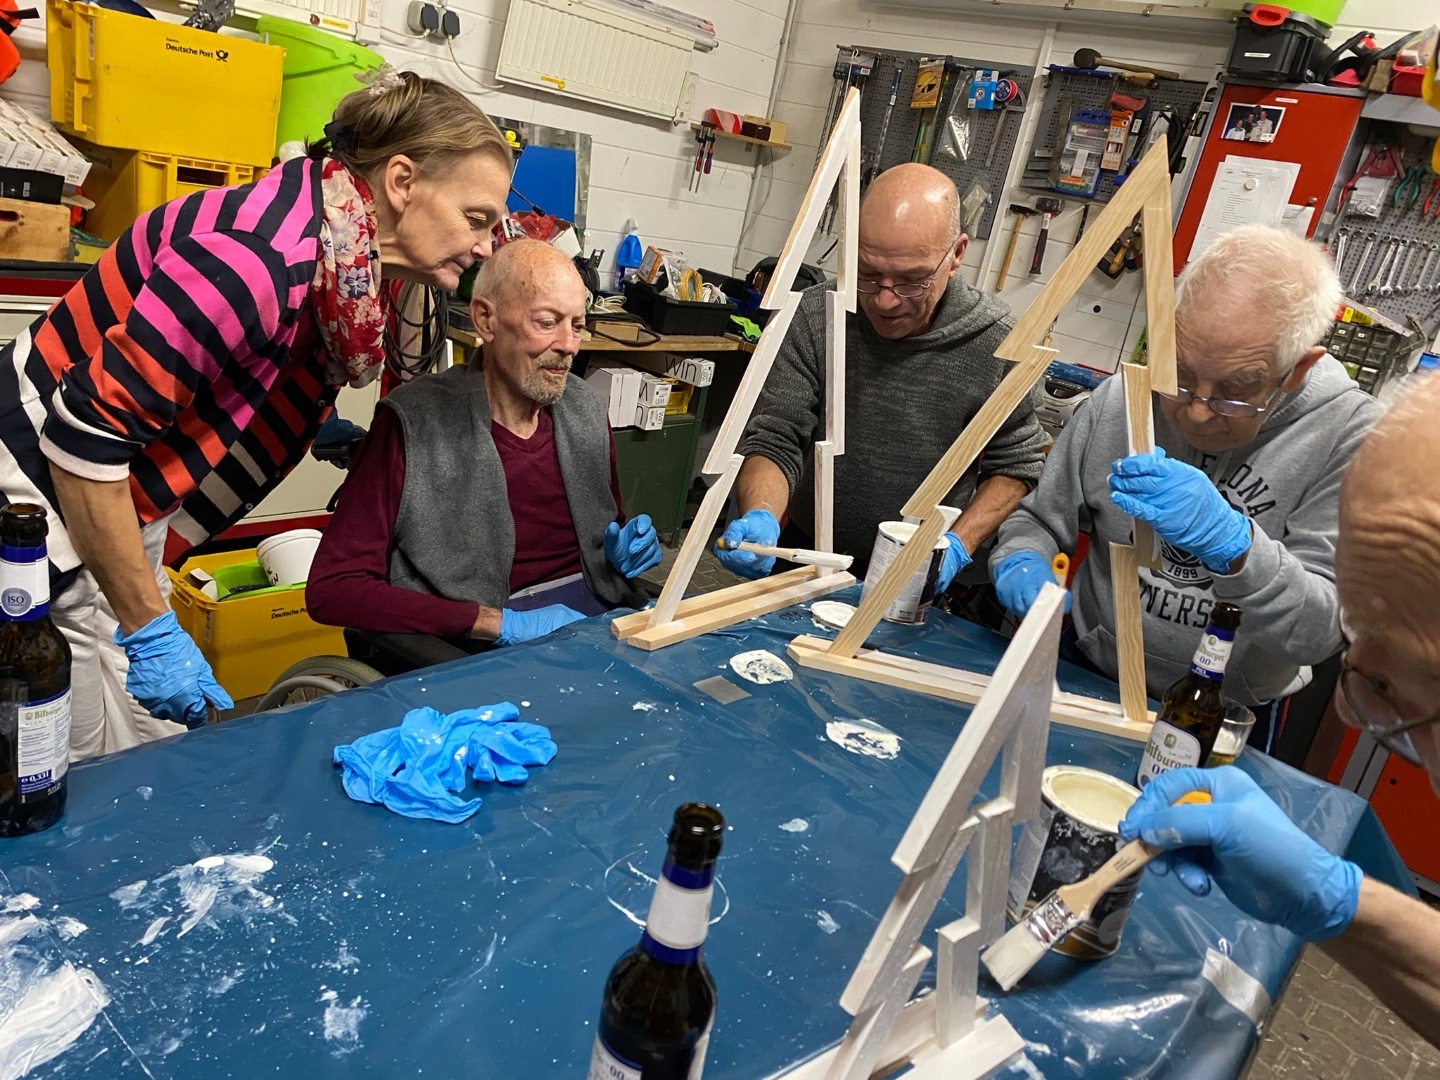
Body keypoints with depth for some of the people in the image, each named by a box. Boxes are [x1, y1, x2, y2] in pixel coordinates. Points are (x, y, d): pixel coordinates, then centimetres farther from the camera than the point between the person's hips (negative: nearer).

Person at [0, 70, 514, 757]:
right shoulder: (265, 256, -29)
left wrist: (316, 429, 2)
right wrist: (148, 628, -22)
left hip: (118, 507, 9)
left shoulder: (346, 261, 0)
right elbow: (84, 436, -28)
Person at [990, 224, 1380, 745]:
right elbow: (1040, 519, 5)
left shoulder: (1349, 436, -13)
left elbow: (1319, 633, -16)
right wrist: (1021, 562, -16)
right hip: (1085, 677, 2)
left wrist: (1231, 543, -32)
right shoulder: (1119, 401, -6)